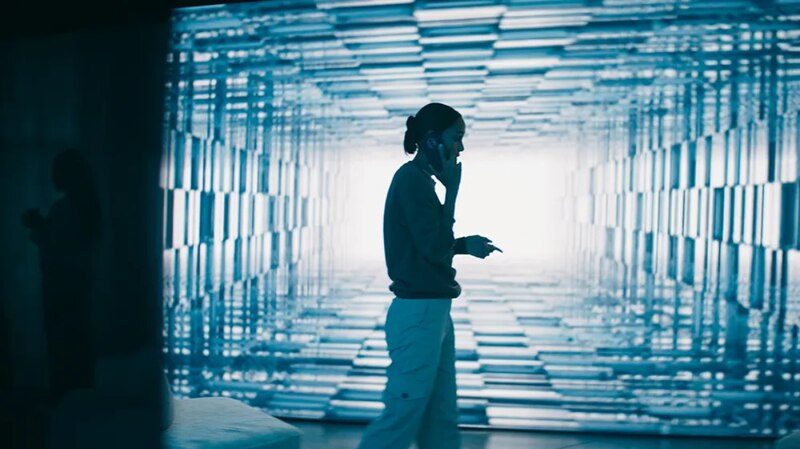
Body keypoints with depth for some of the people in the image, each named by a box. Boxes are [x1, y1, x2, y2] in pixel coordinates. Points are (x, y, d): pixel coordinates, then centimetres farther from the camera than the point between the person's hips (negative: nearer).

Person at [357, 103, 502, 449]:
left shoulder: (421, 179, 15)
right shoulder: (412, 178, -14)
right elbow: (435, 249, -19)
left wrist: (465, 245, 9)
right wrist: (453, 189, -12)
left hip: (432, 312, 10)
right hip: (418, 314, -10)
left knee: (442, 420, 14)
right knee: (402, 416, -2)